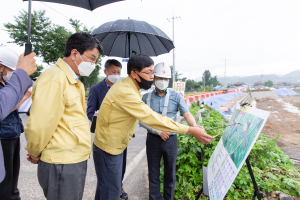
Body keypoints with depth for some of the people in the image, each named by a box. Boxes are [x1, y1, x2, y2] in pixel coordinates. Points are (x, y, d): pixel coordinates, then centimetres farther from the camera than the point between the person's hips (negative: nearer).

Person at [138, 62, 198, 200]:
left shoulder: (176, 96, -2)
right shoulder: (146, 97, -1)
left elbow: (186, 114, -12)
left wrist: (195, 127, -32)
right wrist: (158, 132, -13)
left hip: (171, 140, 0)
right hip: (153, 140, 0)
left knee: (170, 173, 14)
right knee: (153, 173, 13)